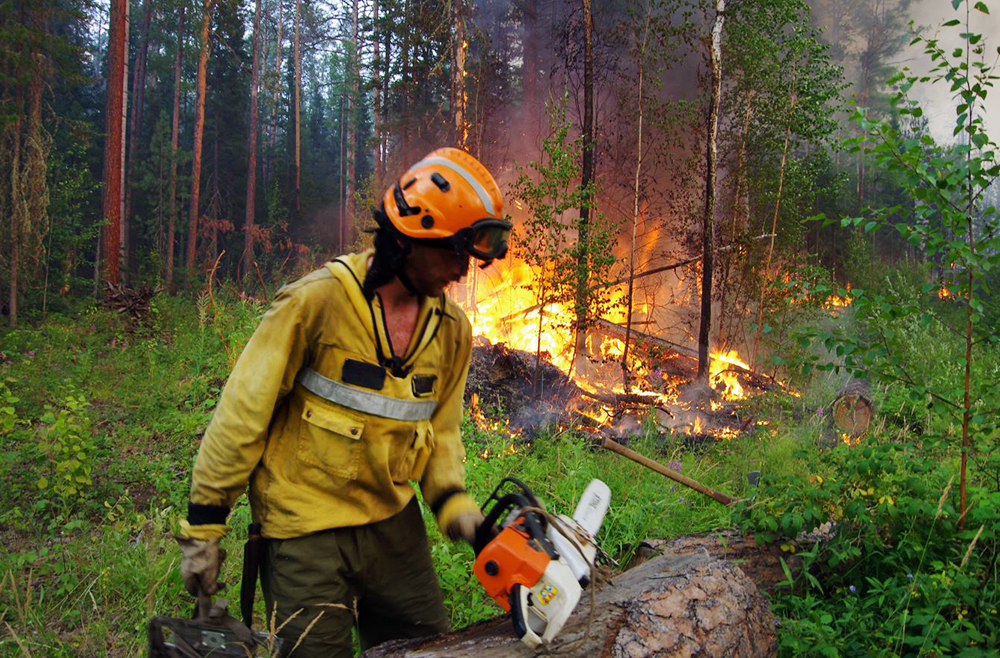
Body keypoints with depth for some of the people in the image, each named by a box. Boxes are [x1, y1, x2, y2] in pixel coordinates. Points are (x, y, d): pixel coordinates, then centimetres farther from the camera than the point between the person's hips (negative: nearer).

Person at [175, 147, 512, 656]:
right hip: (306, 535, -6)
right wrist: (203, 526, -10)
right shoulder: (317, 300, -17)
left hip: (393, 523, 6)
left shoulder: (452, 328, 2)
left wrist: (454, 504, -6)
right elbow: (243, 413, -13)